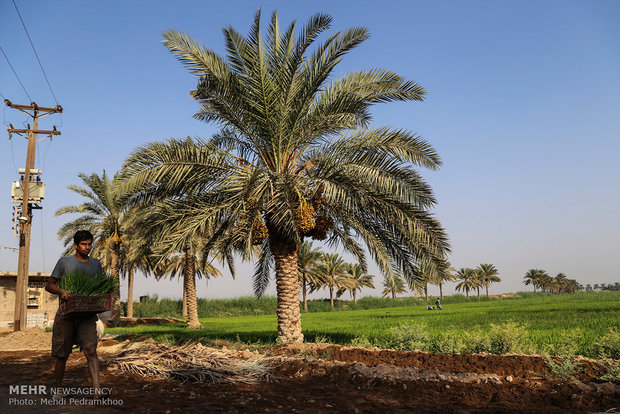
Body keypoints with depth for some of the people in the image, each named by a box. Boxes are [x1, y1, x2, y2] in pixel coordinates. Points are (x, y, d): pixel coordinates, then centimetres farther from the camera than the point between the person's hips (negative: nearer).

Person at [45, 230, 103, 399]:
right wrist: (61, 291, -18)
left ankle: (97, 391, -23)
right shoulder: (64, 262, 3)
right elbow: (49, 285, 4)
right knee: (62, 355, 7)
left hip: (87, 316, 1)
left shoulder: (96, 264, 13)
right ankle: (58, 389, 28)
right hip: (66, 316, -1)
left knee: (91, 350, -15)